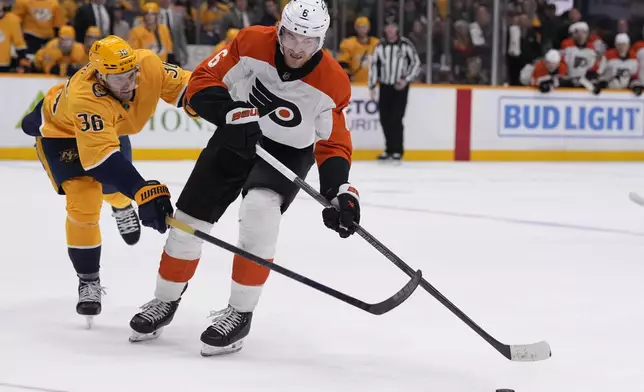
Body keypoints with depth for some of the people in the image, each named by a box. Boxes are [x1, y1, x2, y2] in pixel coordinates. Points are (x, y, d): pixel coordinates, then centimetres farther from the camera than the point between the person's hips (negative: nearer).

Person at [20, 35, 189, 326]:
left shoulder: (148, 65, -34)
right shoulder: (84, 98, -47)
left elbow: (181, 85, -18)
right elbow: (103, 156, -53)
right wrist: (143, 191, -61)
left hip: (111, 126, 6)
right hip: (62, 129, -6)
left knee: (118, 189, 25)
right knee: (84, 202, -20)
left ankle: (122, 205, 65)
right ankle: (88, 281, -3)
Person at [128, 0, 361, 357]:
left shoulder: (332, 82, -21)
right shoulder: (252, 43, -21)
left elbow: (334, 144, -10)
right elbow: (202, 83, -17)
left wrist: (340, 191, -24)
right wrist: (233, 113, -34)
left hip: (288, 153, -2)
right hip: (235, 140, 2)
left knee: (259, 211, -30)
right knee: (188, 220, 2)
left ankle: (240, 313, -17)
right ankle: (165, 301, 27)